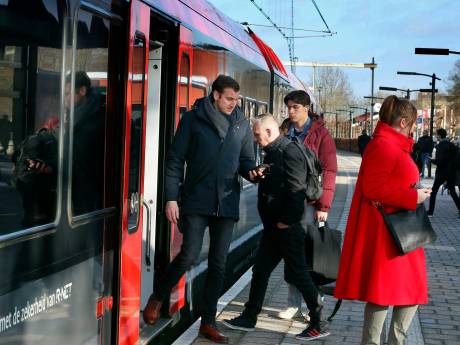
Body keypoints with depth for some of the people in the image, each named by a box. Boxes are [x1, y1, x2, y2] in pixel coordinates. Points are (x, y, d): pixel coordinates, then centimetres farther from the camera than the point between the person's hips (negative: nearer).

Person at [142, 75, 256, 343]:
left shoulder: (242, 124, 9)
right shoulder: (193, 119, -1)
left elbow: (246, 161, 14)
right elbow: (175, 160, -1)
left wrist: (254, 171, -10)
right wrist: (171, 198, -7)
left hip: (227, 203, 4)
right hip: (196, 201, -4)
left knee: (218, 264, 7)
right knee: (189, 255, -11)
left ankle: (208, 323, 19)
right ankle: (157, 298, 16)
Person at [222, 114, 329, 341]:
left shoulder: (290, 152, -15)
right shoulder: (273, 152, 15)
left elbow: (296, 189, -22)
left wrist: (287, 220, -21)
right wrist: (259, 173, 7)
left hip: (287, 226, -10)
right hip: (273, 225, 10)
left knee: (297, 274, -3)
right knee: (260, 270, 14)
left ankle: (319, 324, 7)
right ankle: (249, 317, 25)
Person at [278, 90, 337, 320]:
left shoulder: (320, 134, -4)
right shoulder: (287, 134, 13)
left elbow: (329, 170, -9)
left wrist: (324, 205, -14)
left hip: (309, 203, -5)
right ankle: (293, 304, 18)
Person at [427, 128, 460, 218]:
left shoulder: (440, 146, -15)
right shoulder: (452, 145, 5)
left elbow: (439, 161, -21)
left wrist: (432, 160, -3)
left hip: (441, 173, -6)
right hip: (452, 172, 6)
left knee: (433, 191, 6)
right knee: (452, 191, 17)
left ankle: (430, 212, 4)